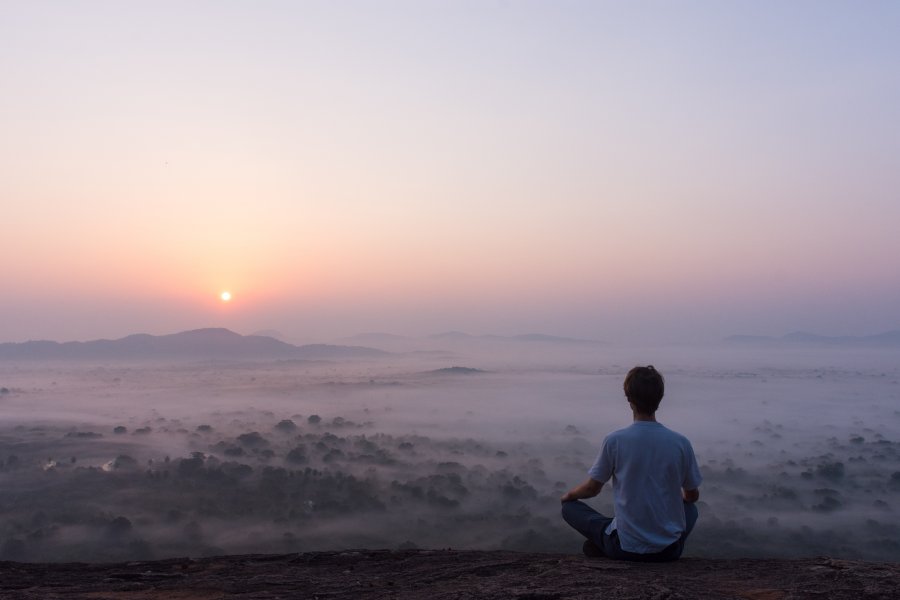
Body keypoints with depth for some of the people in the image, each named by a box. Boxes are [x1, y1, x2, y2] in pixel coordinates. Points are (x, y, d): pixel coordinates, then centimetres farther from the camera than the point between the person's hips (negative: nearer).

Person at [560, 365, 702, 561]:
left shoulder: (614, 441, -14)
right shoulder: (681, 443, -8)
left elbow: (591, 488, -1)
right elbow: (693, 496, 7)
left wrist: (569, 494, 22)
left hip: (626, 549, -1)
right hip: (670, 549, 2)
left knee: (569, 507, 19)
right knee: (690, 508, 33)